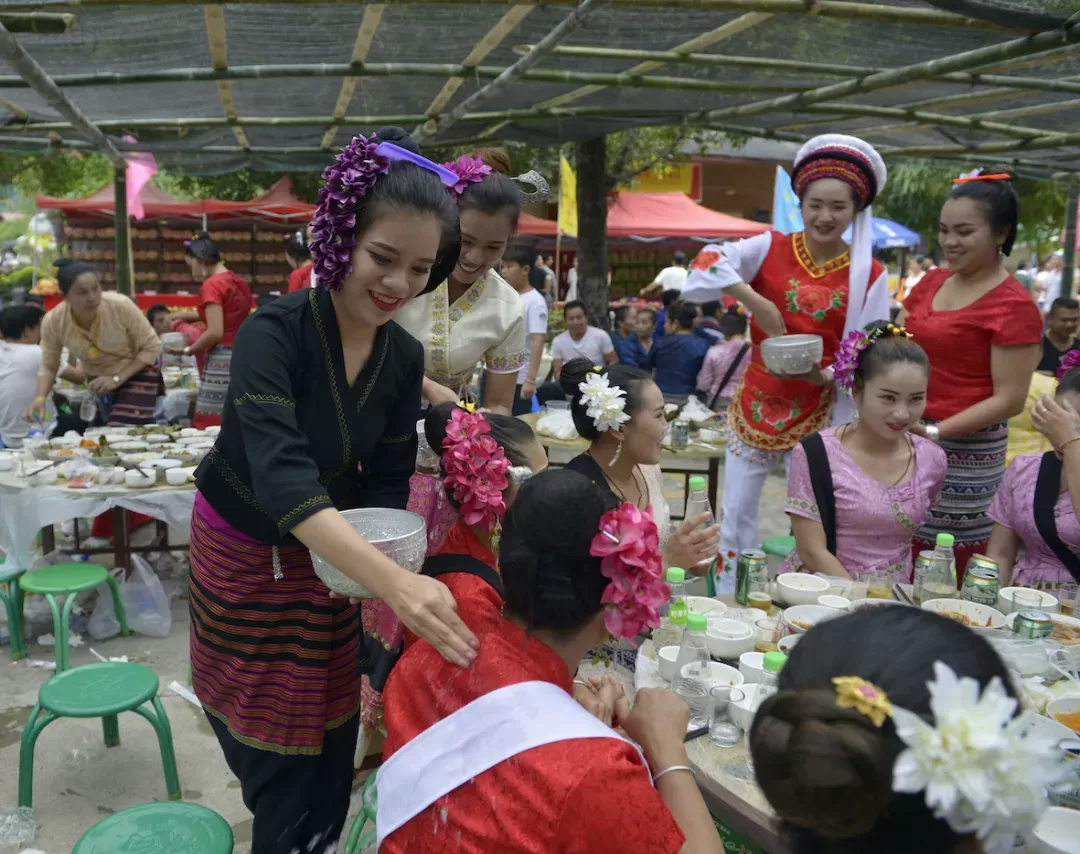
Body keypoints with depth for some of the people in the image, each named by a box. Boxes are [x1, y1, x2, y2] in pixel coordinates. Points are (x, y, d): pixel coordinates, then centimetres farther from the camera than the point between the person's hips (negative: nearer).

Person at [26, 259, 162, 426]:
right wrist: (39, 398, -25)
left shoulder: (121, 305, -31)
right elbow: (48, 366, -6)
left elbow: (152, 347, -18)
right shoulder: (52, 322, -22)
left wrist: (117, 379, -25)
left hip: (137, 373, -3)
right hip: (98, 380, 4)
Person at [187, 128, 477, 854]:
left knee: (328, 738, 13)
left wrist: (381, 561, -24)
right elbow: (281, 473, -43)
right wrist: (395, 581, -54)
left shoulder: (405, 357, -12)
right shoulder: (275, 332, -29)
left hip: (329, 559, 4)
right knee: (268, 746, 14)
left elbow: (388, 479, -3)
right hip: (243, 552, -3)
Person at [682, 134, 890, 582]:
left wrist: (827, 374, -24)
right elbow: (707, 265, -19)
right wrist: (758, 303, -28)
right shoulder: (769, 249, -4)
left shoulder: (870, 277, -3)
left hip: (819, 415, -1)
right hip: (754, 405, 1)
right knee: (735, 516, 8)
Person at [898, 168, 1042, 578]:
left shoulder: (1014, 306, -12)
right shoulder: (931, 282, 9)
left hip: (964, 452, -6)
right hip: (904, 441, 6)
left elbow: (1010, 400, -14)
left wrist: (935, 432, -22)